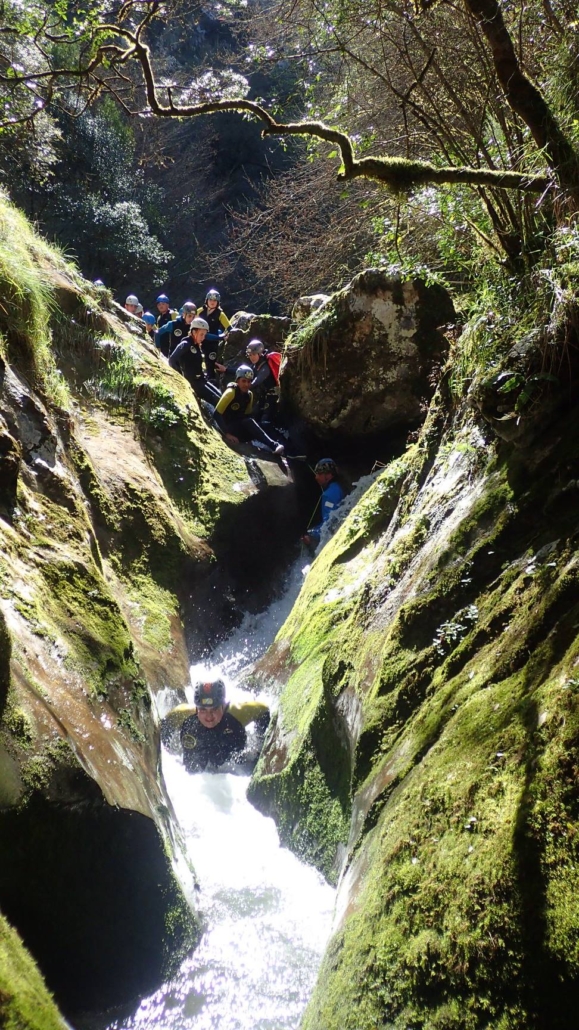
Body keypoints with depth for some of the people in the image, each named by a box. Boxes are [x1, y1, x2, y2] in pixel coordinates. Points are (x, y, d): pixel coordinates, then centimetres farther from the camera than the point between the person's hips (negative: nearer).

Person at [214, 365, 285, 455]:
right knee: (249, 422, -33)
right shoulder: (231, 393, -19)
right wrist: (227, 434, -28)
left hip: (240, 427, 7)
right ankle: (274, 446, -42)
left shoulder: (249, 394, 1)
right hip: (229, 427, -7)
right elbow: (217, 414, -23)